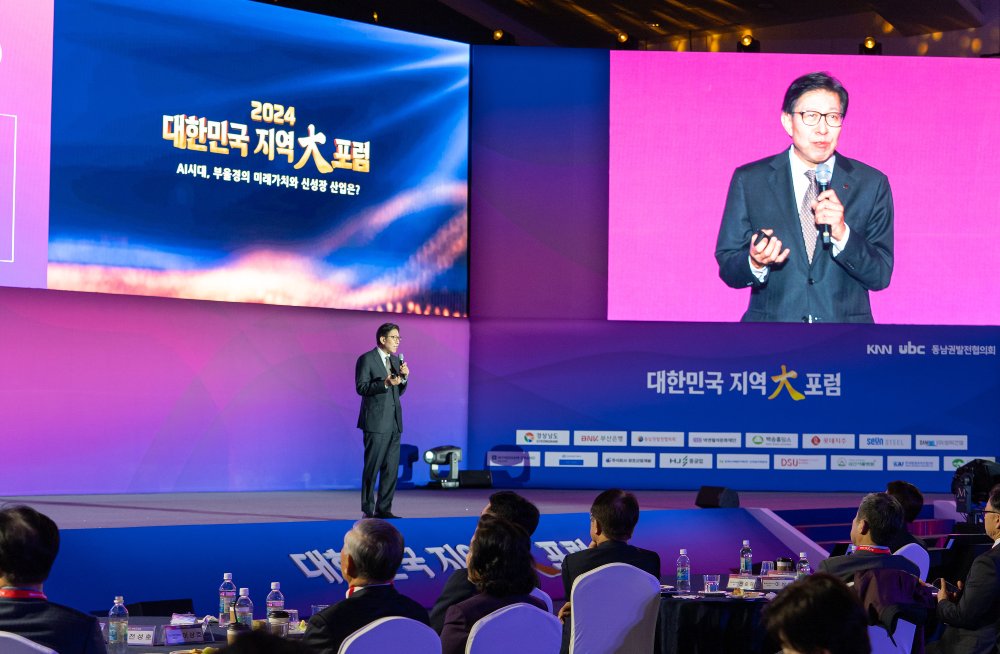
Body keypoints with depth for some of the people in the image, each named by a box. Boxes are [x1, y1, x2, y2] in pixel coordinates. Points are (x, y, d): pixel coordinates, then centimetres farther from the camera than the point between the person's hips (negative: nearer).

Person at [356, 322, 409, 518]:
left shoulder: (395, 360, 16)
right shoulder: (366, 359, -5)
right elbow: (361, 387, -12)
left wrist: (403, 377, -1)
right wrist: (385, 383, -23)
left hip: (394, 422, 7)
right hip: (376, 421, -7)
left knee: (391, 469, 5)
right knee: (372, 468, -4)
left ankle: (383, 509, 9)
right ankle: (367, 510, 0)